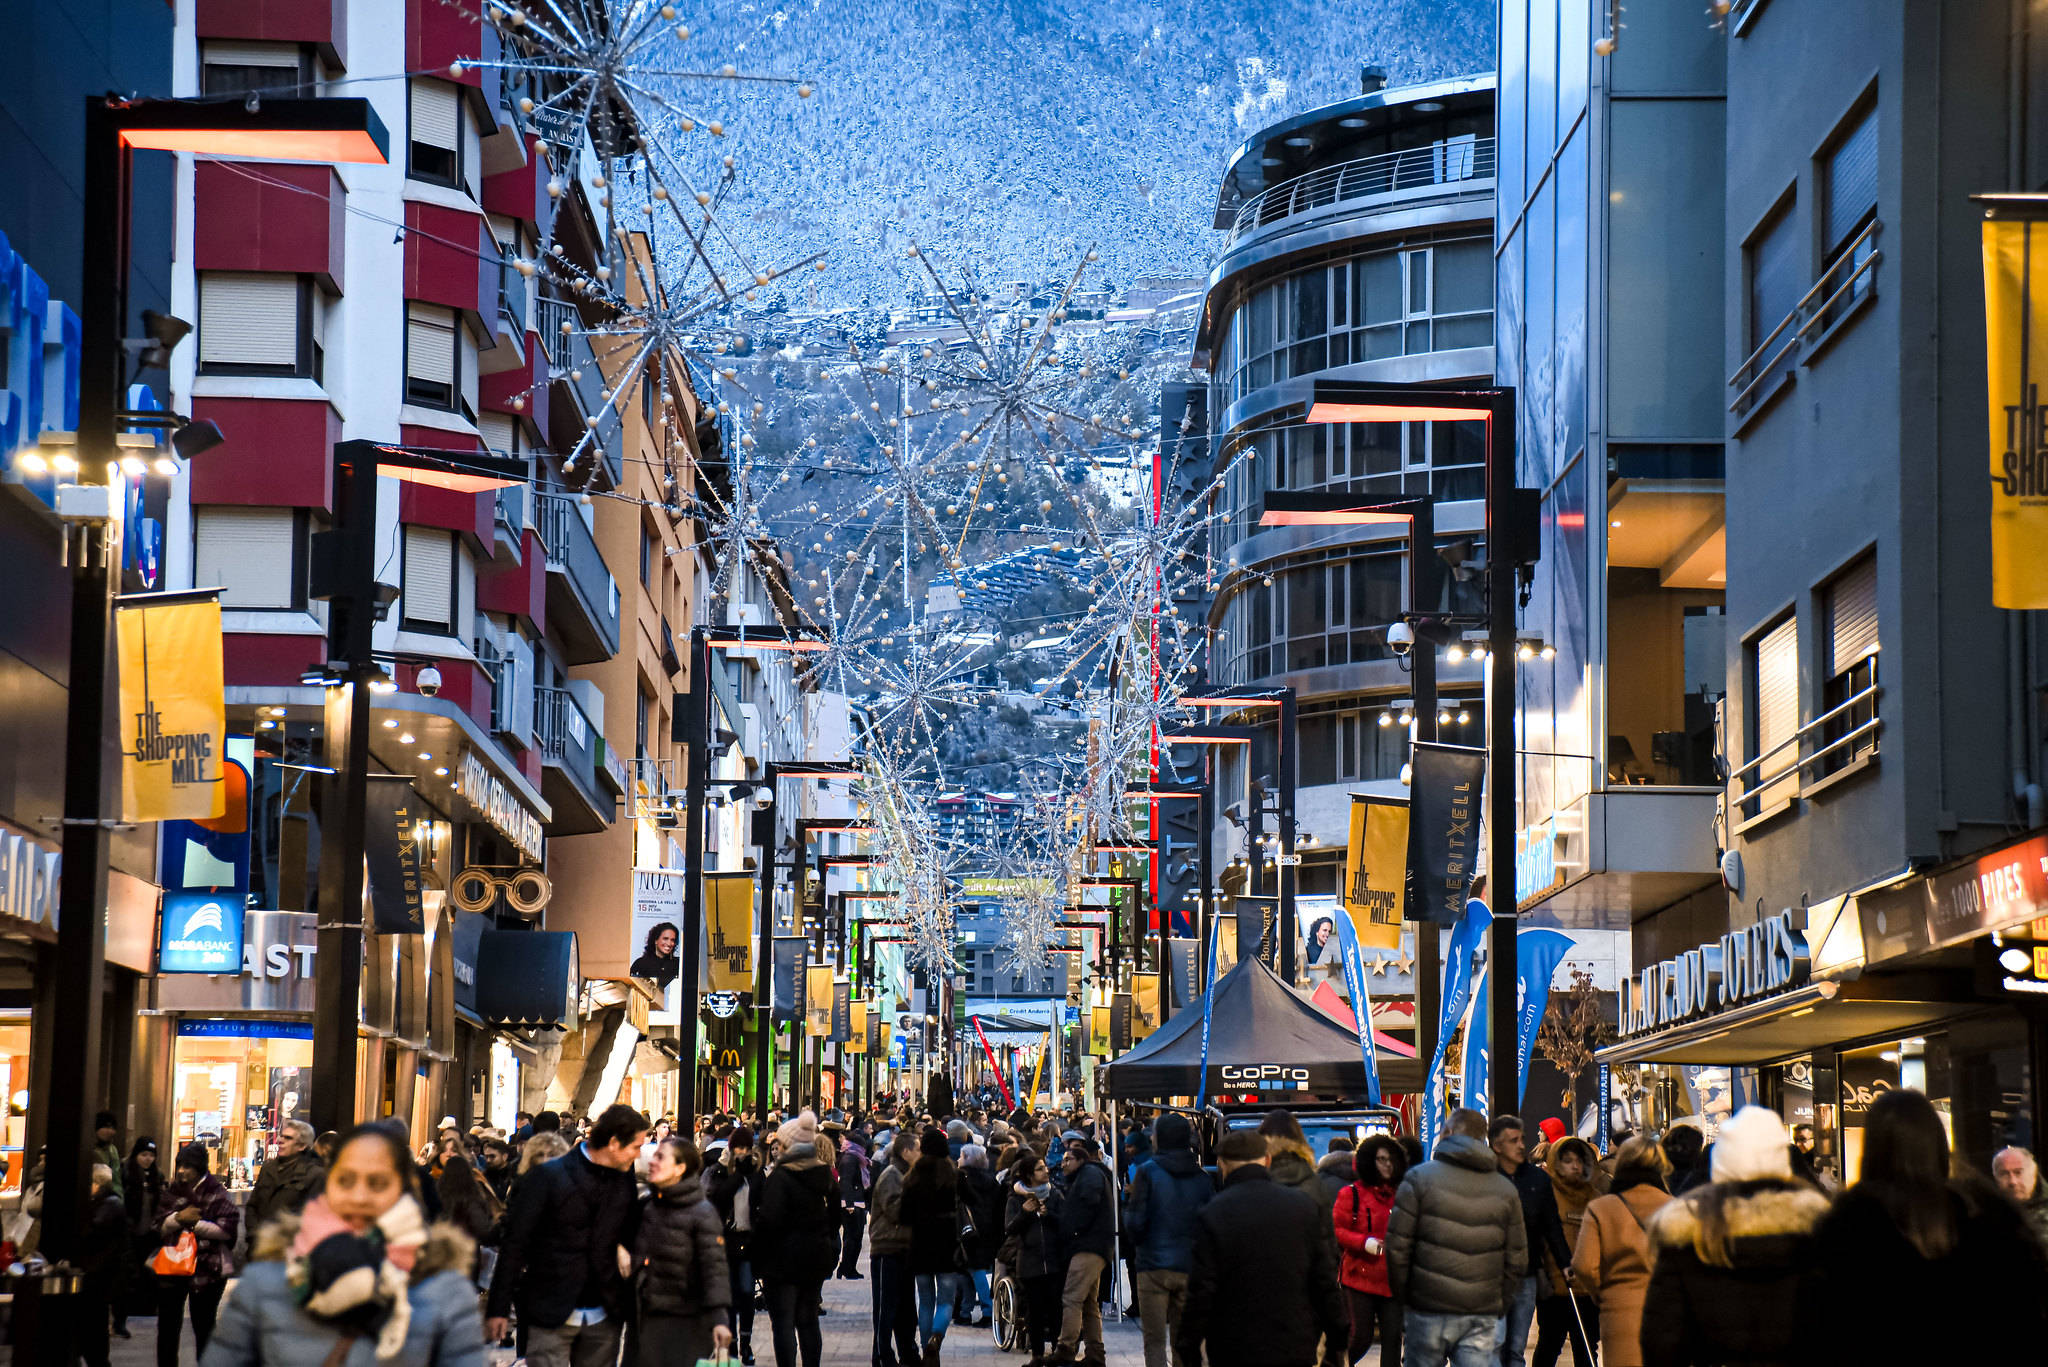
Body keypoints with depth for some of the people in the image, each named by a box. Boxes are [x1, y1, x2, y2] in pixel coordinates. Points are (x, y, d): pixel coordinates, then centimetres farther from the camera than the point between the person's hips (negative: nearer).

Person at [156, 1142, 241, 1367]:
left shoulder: (216, 1194, -4)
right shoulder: (172, 1191, 9)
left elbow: (228, 1229, -13)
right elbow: (159, 1227, 4)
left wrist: (194, 1223, -13)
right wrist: (179, 1217, -14)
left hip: (206, 1270, -4)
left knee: (204, 1327, 6)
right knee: (167, 1326, 7)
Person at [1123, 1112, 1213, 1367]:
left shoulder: (1147, 1172, -6)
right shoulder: (1201, 1177, 6)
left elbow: (1135, 1224, -9)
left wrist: (1129, 1198, 8)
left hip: (1154, 1267, -4)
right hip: (1190, 1269, 4)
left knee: (1155, 1342, -2)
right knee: (1183, 1343, 11)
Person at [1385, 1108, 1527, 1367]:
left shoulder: (1419, 1178, -1)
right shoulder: (1506, 1190, 10)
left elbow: (1397, 1247, -4)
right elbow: (1517, 1261, 10)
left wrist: (1403, 1298, 6)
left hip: (1430, 1309, -2)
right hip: (1483, 1316, 2)